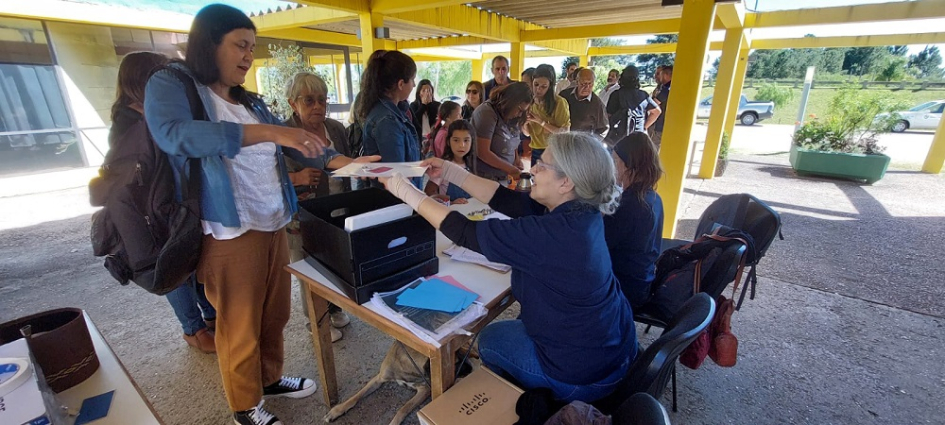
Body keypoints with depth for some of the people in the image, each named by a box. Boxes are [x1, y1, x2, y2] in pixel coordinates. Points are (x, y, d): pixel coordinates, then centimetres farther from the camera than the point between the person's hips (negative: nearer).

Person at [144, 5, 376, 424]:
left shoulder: (250, 102, 14)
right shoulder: (170, 85, -5)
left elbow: (293, 144, 12)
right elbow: (174, 134, -26)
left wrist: (343, 162, -2)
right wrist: (267, 131, -33)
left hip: (273, 227, 7)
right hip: (229, 234, -6)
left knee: (275, 315, 18)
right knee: (239, 327, 9)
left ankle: (271, 379, 40)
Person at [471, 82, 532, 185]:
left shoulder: (511, 117, 6)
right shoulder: (487, 113, -15)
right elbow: (483, 152, -20)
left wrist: (517, 159, -1)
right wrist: (512, 170, -14)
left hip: (504, 177, 7)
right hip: (485, 177, -7)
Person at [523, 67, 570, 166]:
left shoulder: (559, 102, -14)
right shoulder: (530, 102, 2)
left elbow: (565, 132, -18)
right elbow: (527, 133, 5)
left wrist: (541, 122, -23)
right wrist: (525, 123, -16)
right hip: (535, 151, 5)